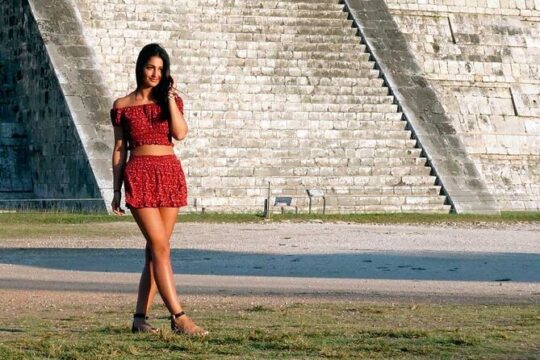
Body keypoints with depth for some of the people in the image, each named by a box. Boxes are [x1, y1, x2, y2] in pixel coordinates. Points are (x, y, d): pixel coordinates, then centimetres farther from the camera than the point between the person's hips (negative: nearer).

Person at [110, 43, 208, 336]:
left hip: (170, 174, 3)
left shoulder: (171, 101, 10)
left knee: (155, 250, 3)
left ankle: (140, 317, 9)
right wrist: (116, 190, 6)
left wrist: (170, 97, -8)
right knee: (160, 247, -11)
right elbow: (119, 149, 9)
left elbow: (180, 133, -8)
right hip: (139, 176, -3)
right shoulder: (123, 106, 6)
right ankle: (179, 318, -15)